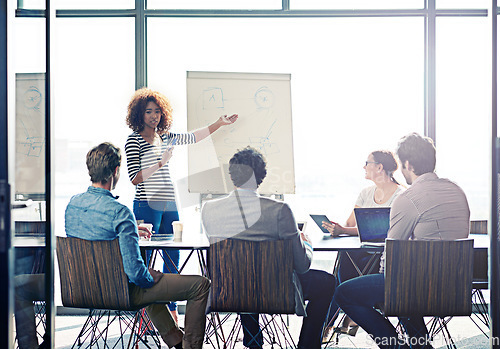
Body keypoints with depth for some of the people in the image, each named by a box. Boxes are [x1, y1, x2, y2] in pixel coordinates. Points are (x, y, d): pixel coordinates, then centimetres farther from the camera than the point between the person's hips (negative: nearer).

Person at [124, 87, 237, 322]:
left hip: (169, 206, 7)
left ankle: (172, 313, 17)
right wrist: (160, 164, -18)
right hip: (147, 206, -7)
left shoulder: (165, 137, 15)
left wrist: (220, 123, 24)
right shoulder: (134, 140, -3)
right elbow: (135, 178, -10)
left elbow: (193, 137, 27)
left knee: (173, 259, 8)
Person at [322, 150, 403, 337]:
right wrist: (336, 228, -10)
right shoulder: (366, 193, 16)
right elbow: (350, 224, 13)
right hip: (363, 249, 6)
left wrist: (343, 231, -26)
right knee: (345, 256, -27)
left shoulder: (399, 195, -7)